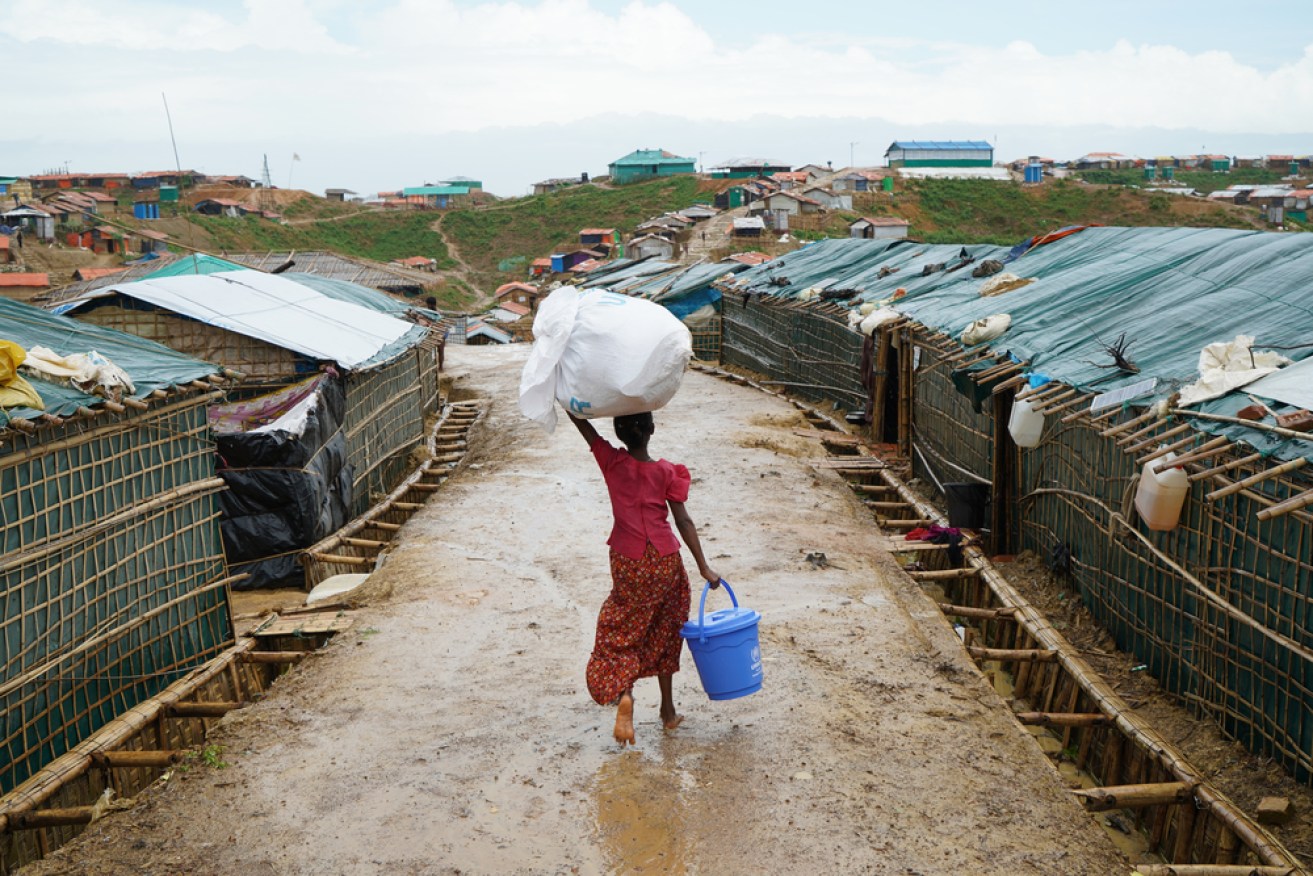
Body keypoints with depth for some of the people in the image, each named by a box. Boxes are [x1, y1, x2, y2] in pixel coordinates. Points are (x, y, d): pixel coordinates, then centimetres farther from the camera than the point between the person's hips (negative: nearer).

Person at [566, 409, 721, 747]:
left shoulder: (612, 462, -8)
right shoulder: (667, 472, -8)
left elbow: (577, 417, -4)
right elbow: (683, 521, -8)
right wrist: (704, 567, -4)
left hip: (628, 563, -1)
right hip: (665, 561, 1)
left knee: (621, 632, 9)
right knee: (664, 633, 16)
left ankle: (622, 692, -19)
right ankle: (668, 710, 25)